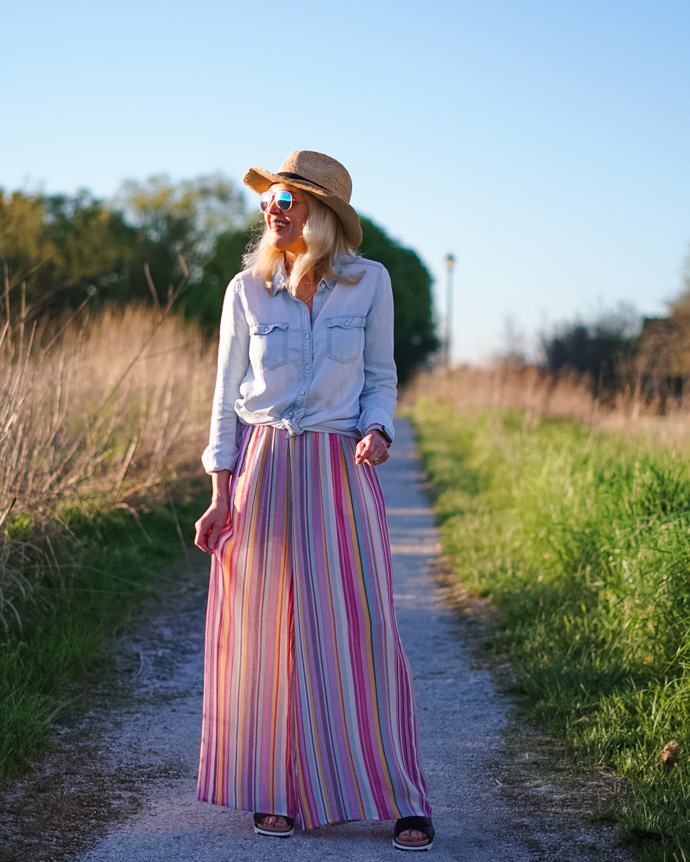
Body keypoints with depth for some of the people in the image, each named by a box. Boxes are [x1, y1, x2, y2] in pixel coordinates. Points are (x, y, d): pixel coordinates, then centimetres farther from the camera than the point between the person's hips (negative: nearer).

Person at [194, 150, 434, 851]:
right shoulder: (247, 291, 2)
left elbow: (380, 378, 9)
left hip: (341, 473, -1)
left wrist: (378, 433, -11)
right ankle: (275, 791, 18)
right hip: (262, 468, 1)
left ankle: (399, 798, 9)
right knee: (264, 633, 3)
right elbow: (229, 396, 5)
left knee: (361, 632, -2)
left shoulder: (369, 282, 1)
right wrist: (221, 493, -1)